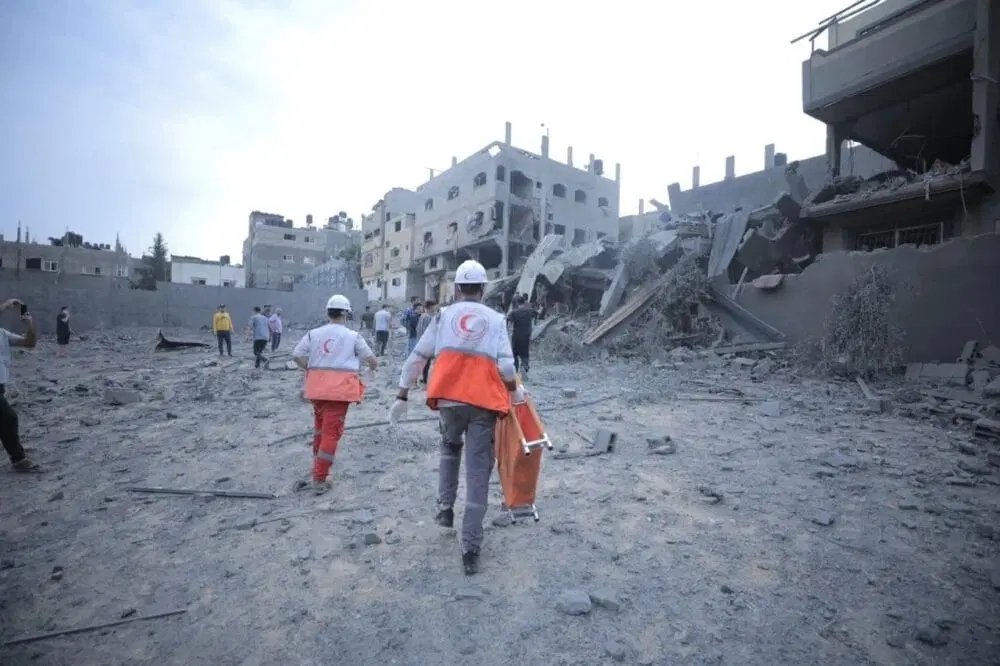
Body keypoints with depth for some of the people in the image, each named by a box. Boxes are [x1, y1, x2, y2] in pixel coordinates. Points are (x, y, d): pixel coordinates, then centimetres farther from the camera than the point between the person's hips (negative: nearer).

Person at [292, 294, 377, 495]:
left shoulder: (313, 333, 6)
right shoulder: (353, 336, 0)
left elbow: (296, 355, 4)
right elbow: (371, 358, 6)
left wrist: (311, 370, 18)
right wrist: (373, 366, 28)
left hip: (317, 386, 4)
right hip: (340, 387, -4)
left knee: (319, 426, 23)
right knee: (332, 431, 0)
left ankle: (318, 464, 41)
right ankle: (319, 478, 1)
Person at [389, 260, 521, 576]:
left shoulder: (443, 316, 7)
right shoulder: (496, 319, 5)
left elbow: (417, 357, 6)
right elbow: (505, 365, -4)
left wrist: (402, 396, 13)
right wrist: (514, 391, 15)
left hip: (449, 399, 2)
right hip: (484, 402, -1)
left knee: (450, 449, 31)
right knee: (478, 474, 4)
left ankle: (445, 509, 29)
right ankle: (471, 549, 7)